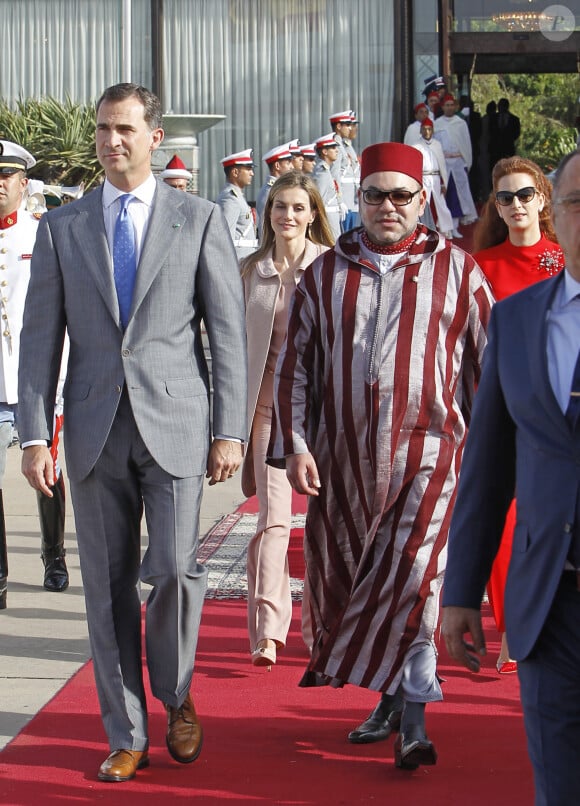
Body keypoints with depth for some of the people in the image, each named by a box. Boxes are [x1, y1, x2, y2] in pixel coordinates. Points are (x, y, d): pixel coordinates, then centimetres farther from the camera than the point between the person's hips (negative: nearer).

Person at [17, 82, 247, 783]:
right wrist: (34, 435, -1)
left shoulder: (200, 220, 5)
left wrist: (229, 431, -3)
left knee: (174, 568, -11)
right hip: (94, 428, 2)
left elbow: (227, 331, 3)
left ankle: (176, 694, 18)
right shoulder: (61, 227, 9)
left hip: (173, 421, -2)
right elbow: (39, 336, 7)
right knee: (107, 584, 5)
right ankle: (127, 736, 16)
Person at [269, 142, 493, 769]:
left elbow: (490, 359, 5)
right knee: (342, 577, 8)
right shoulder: (325, 273, 10)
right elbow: (295, 363, 8)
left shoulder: (456, 270, 4)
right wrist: (294, 445, -1)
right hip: (342, 457, 4)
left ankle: (411, 717, -5)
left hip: (426, 452, -3)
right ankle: (392, 699, 24)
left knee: (412, 575, -14)